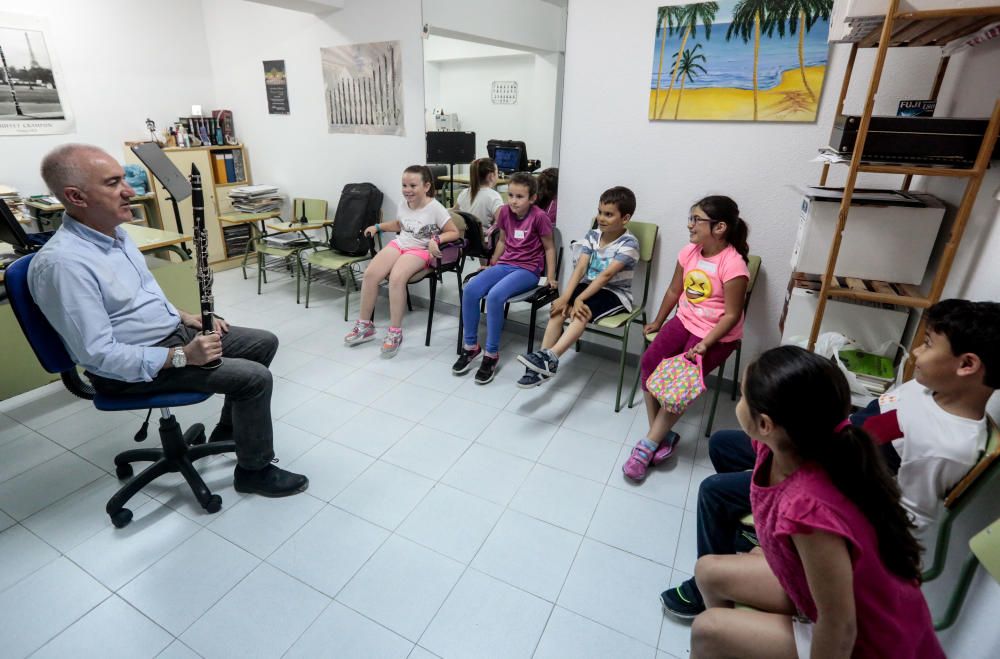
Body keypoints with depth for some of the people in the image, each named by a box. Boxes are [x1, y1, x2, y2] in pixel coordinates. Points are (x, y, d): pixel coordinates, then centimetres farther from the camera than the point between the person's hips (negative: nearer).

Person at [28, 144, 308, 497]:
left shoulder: (114, 232, 4)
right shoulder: (63, 263, -26)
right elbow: (99, 354, -26)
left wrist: (185, 317, 5)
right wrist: (181, 356, -26)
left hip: (174, 332, 9)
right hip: (131, 368, -9)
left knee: (265, 343, 8)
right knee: (255, 377, -20)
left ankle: (229, 428, 25)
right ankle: (254, 470, 2)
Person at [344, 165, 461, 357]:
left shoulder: (435, 208, -12)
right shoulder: (403, 203, 7)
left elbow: (454, 233, -10)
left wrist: (436, 239, -26)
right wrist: (377, 227, 15)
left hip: (420, 250, -6)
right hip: (398, 244, 6)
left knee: (396, 278, -35)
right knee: (370, 273, -19)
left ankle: (395, 332, -22)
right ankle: (364, 325, -2)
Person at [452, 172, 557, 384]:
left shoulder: (539, 217, -11)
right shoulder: (505, 211, 5)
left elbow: (549, 248, -3)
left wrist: (551, 277, -6)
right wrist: (491, 264, 21)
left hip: (528, 270, -5)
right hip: (504, 264, 5)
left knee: (495, 295, -32)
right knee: (470, 290, -21)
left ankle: (491, 354, -18)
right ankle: (470, 346, -6)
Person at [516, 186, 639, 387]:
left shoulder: (629, 243, -14)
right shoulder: (592, 235, 3)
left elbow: (606, 275, -23)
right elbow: (580, 268, -8)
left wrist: (579, 299, -29)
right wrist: (566, 296, -22)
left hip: (615, 293, -5)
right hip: (589, 286, 5)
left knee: (582, 312, -33)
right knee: (558, 308, -22)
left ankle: (550, 357, -41)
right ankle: (544, 363, -25)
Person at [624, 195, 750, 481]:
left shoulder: (733, 265, -21)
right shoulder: (689, 253, -1)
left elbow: (732, 315, -18)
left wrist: (705, 344, -25)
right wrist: (658, 322, 18)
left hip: (717, 335, -6)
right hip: (684, 321, 6)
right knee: (649, 362, -14)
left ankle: (648, 444, -7)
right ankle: (662, 435, -3)